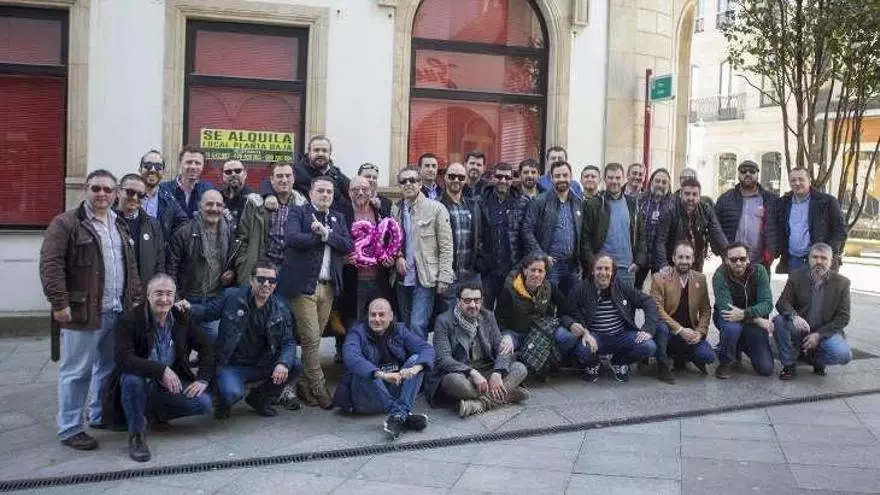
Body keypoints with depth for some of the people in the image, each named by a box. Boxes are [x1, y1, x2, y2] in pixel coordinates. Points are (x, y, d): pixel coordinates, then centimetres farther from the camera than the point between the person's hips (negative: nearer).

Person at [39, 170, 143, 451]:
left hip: (118, 312, 7)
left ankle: (101, 416, 32)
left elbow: (131, 267, 20)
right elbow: (50, 265, -13)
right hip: (82, 313, -7)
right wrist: (59, 302, -19)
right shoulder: (66, 223, -7)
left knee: (110, 368, 16)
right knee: (77, 371, 0)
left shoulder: (120, 226, 16)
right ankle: (70, 429, 11)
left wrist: (136, 299, 13)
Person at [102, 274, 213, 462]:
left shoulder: (181, 319, -1)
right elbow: (123, 358, -27)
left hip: (171, 383, 4)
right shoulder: (131, 319, -14)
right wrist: (161, 369, -35)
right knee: (131, 379, -38)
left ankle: (156, 413, 11)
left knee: (204, 403, -17)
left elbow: (206, 347, 7)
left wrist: (203, 379, -8)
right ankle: (137, 434, -16)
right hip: (140, 383, -4)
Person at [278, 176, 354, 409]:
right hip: (304, 285, -5)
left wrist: (326, 233, -10)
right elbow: (291, 238, -16)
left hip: (328, 287, 5)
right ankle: (318, 388, 3)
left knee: (314, 338, 8)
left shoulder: (338, 218, 17)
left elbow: (348, 245, 3)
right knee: (311, 339, -6)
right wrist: (321, 236, -8)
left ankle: (305, 385, 17)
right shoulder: (298, 213, 2)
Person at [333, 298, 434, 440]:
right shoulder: (357, 333, -5)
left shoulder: (400, 331, 6)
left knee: (416, 359, -15)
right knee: (364, 371, -30)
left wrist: (415, 369, -30)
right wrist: (382, 374, -42)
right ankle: (404, 416, -41)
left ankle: (399, 416, -33)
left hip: (395, 392, 3)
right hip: (367, 400, -3)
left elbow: (427, 348, -7)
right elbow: (351, 358, -27)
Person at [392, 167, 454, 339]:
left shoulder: (436, 209, -5)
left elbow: (446, 246, -6)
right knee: (405, 325, 11)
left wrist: (443, 278, -11)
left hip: (425, 279, -5)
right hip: (402, 278, 5)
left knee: (417, 325, -12)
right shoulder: (395, 210, 9)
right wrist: (397, 256, -5)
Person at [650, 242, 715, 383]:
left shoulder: (700, 279, 5)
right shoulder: (659, 279, -9)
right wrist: (680, 330, -22)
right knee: (661, 326, -37)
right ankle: (662, 367, -14)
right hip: (668, 330, -3)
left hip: (690, 332, 3)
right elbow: (657, 310, -16)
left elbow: (706, 310, 8)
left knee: (708, 356, -20)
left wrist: (700, 332, -9)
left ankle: (681, 356, 13)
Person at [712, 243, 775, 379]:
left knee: (766, 368, -7)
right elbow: (725, 308, -28)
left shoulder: (759, 271, -14)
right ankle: (724, 363, -10)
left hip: (755, 323, 2)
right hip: (728, 318, -2)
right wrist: (758, 319, -33)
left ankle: (743, 346, 25)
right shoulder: (720, 275, -20)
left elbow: (767, 304, -21)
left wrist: (744, 314, -38)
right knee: (732, 327, -39)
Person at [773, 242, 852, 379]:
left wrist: (819, 335, -16)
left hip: (826, 332, -1)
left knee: (843, 354, -29)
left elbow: (843, 317, -5)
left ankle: (816, 359, 7)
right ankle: (789, 366, -10)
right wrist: (794, 316, -32)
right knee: (779, 321, -29)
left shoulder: (842, 282, -3)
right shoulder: (796, 277, 0)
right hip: (799, 330, 1)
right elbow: (782, 302, -8)